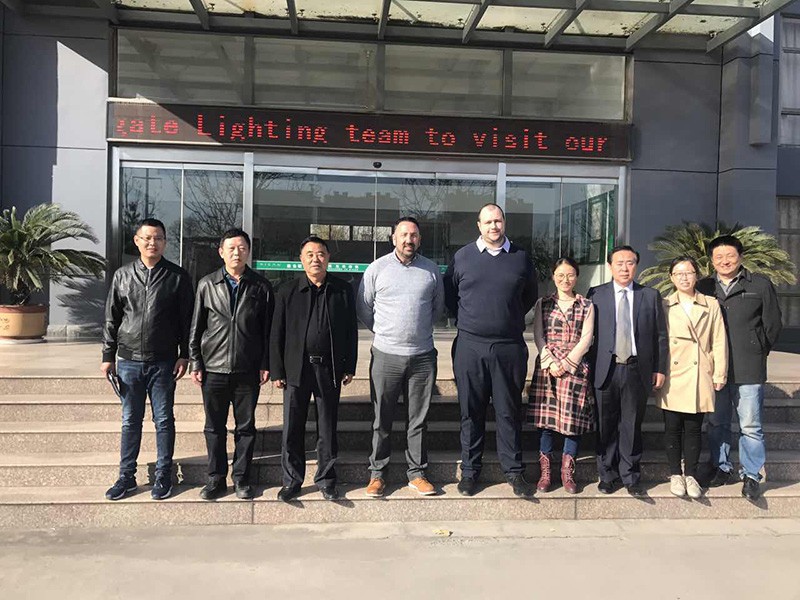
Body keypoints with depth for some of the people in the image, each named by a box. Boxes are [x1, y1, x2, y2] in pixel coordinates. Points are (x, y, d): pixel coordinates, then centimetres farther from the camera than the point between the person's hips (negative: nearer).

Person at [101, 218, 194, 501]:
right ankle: (126, 476, 22)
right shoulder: (123, 275, 6)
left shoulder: (177, 276, -1)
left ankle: (163, 476, 18)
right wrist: (108, 356, 6)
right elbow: (111, 318, 9)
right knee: (130, 421, 11)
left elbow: (186, 319, 0)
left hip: (163, 361, -2)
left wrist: (184, 355, -4)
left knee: (164, 420, 6)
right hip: (129, 360, 2)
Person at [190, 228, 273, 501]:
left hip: (248, 370, 0)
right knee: (214, 427, 10)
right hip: (214, 368, 1)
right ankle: (216, 478, 24)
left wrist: (265, 364, -1)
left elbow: (268, 328, 3)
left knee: (245, 427, 8)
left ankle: (241, 478, 22)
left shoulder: (260, 286, 1)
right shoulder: (207, 284, 3)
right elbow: (196, 327, 6)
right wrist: (196, 362, 2)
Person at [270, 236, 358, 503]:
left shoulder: (343, 290, 4)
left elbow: (351, 330, 7)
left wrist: (349, 367, 3)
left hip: (330, 370, 1)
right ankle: (292, 480, 21)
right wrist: (277, 371, -1)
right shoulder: (287, 291, 2)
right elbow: (277, 334, 2)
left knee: (327, 428, 10)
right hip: (296, 368, 0)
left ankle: (326, 479, 24)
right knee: (292, 429, 5)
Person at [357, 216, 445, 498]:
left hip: (423, 355, 2)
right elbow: (363, 308, 9)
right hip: (386, 355, -1)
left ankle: (417, 473, 21)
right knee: (382, 419, 6)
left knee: (419, 419, 8)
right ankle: (377, 473, 19)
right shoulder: (376, 268, 1)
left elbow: (438, 306, 19)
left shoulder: (431, 269, 6)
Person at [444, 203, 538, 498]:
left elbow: (530, 295, 19)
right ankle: (470, 470, 19)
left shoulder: (521, 258, 7)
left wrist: (512, 319, 12)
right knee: (471, 411, 7)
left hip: (509, 347, 1)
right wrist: (465, 321, 8)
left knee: (509, 411, 7)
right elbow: (448, 293, 14)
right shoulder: (462, 256, 4)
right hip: (470, 346, 0)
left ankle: (514, 470, 21)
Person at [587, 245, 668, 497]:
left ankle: (631, 477, 22)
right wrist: (587, 367, -1)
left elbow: (660, 335, 7)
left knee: (632, 426, 8)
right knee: (606, 426, 8)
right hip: (605, 370, 0)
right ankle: (607, 475, 22)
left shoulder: (651, 296, 7)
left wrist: (660, 369, 2)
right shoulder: (595, 294, 5)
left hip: (637, 370, 0)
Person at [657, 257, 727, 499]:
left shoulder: (711, 305, 7)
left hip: (700, 378, 1)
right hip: (672, 377, 0)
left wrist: (719, 374, 3)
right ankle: (675, 474, 19)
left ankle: (691, 475, 19)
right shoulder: (664, 306, 4)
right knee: (673, 427, 5)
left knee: (693, 429, 6)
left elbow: (719, 342, 6)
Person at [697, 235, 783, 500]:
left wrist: (758, 352, 6)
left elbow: (772, 324, 5)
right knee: (718, 423, 12)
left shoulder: (760, 285, 1)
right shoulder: (704, 288, 6)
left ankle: (751, 476, 17)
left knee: (750, 426, 3)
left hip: (749, 369, -2)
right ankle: (722, 469, 27)